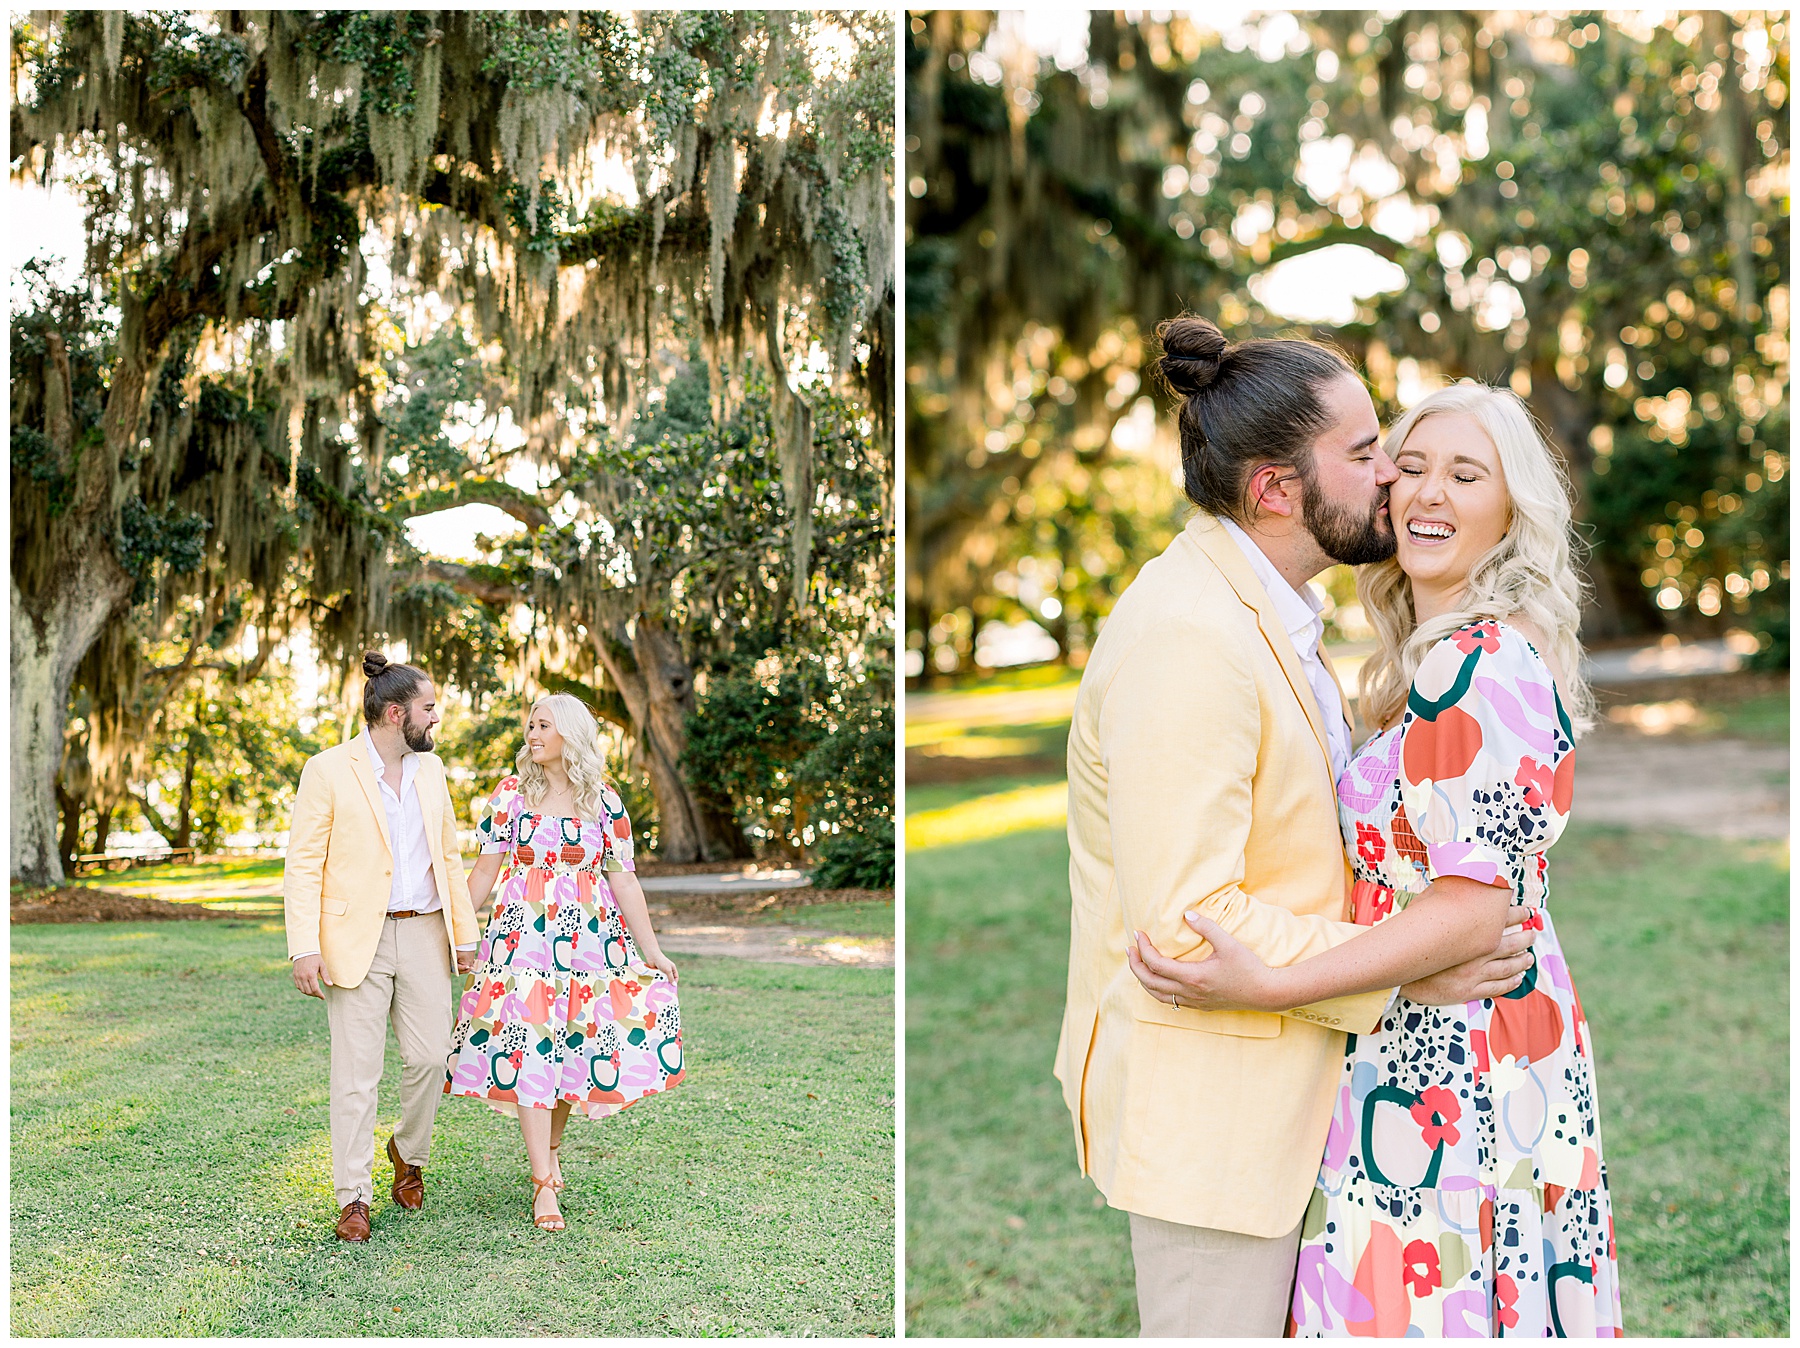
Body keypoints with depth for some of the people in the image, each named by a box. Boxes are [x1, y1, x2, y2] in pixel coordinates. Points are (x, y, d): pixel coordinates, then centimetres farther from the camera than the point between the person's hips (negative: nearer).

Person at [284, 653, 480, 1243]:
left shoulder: (430, 768, 12)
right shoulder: (329, 771, -5)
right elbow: (303, 865, -7)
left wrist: (464, 931, 11)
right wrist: (304, 948, -15)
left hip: (424, 934, 5)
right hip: (357, 939, -4)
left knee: (429, 1056, 2)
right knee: (356, 1072, -2)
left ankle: (409, 1153, 29)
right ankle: (354, 1197, 8)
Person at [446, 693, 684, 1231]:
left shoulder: (604, 802, 4)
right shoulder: (512, 794, 4)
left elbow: (624, 879, 5)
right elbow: (486, 870, 7)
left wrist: (651, 950, 2)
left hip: (589, 936, 1)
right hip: (524, 935, -1)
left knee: (578, 1044, 2)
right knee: (528, 1050, -8)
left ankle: (550, 1147, 28)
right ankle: (544, 1185, -7)